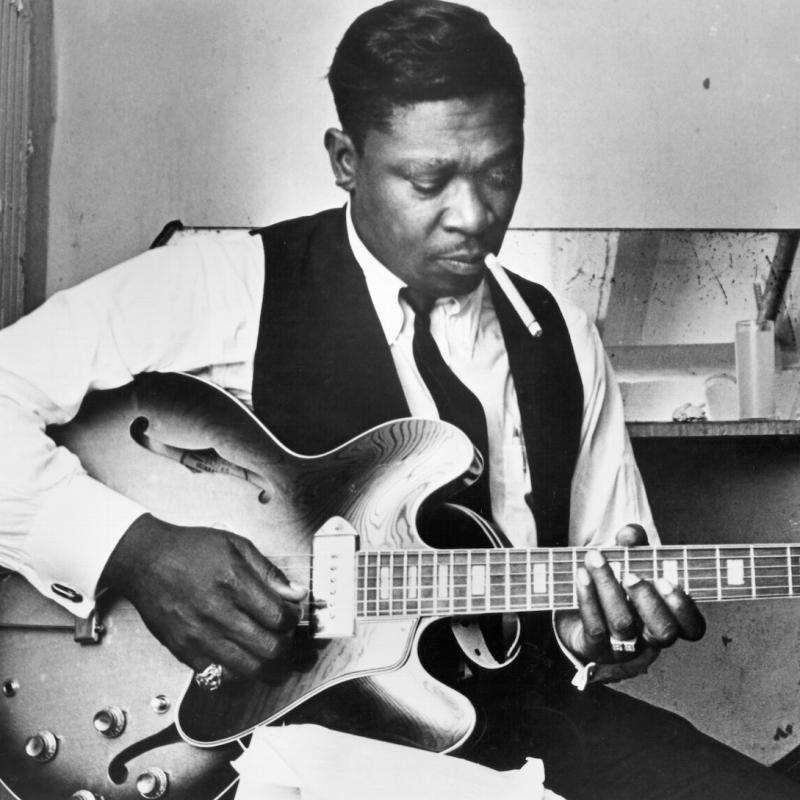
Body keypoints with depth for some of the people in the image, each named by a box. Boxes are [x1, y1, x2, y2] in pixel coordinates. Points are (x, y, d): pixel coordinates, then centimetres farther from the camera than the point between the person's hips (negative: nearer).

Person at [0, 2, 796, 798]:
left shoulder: (563, 342, 5)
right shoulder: (231, 288, -11)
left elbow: (610, 575, 10)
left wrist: (603, 628, -11)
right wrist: (133, 547, -25)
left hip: (520, 722, 3)